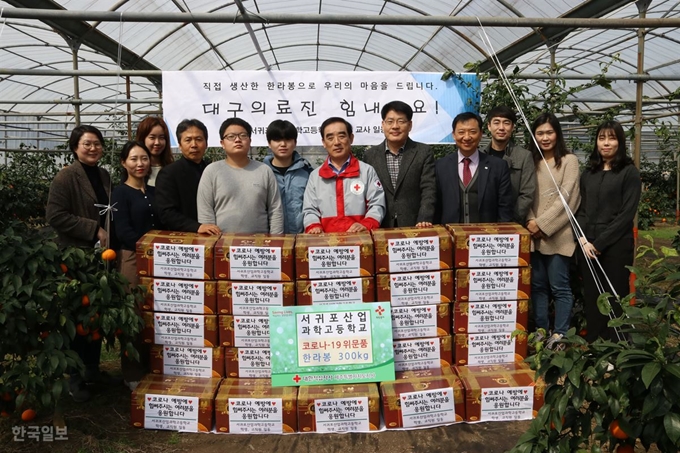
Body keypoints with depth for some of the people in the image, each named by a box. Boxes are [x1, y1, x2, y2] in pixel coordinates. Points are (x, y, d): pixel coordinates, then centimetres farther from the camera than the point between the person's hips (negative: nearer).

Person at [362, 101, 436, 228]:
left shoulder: (424, 152, 2)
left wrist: (424, 220, -19)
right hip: (381, 227, 1)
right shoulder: (370, 155, 6)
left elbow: (428, 190, -6)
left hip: (414, 226, -1)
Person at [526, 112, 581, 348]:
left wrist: (542, 224, -13)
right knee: (537, 285, 9)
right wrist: (530, 221, -8)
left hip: (557, 234, -4)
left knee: (559, 286, -1)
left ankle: (560, 335, 7)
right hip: (534, 234, 5)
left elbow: (566, 198, -9)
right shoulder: (531, 161, 12)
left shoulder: (569, 160, -1)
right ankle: (541, 331, 18)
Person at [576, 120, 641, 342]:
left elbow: (627, 214, -8)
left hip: (616, 246, -4)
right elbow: (581, 209, 11)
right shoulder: (588, 173, 13)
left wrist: (599, 243, -12)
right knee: (591, 299, 8)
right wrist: (583, 239, -5)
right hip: (588, 246, 4)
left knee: (614, 298, 2)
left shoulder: (629, 172, -1)